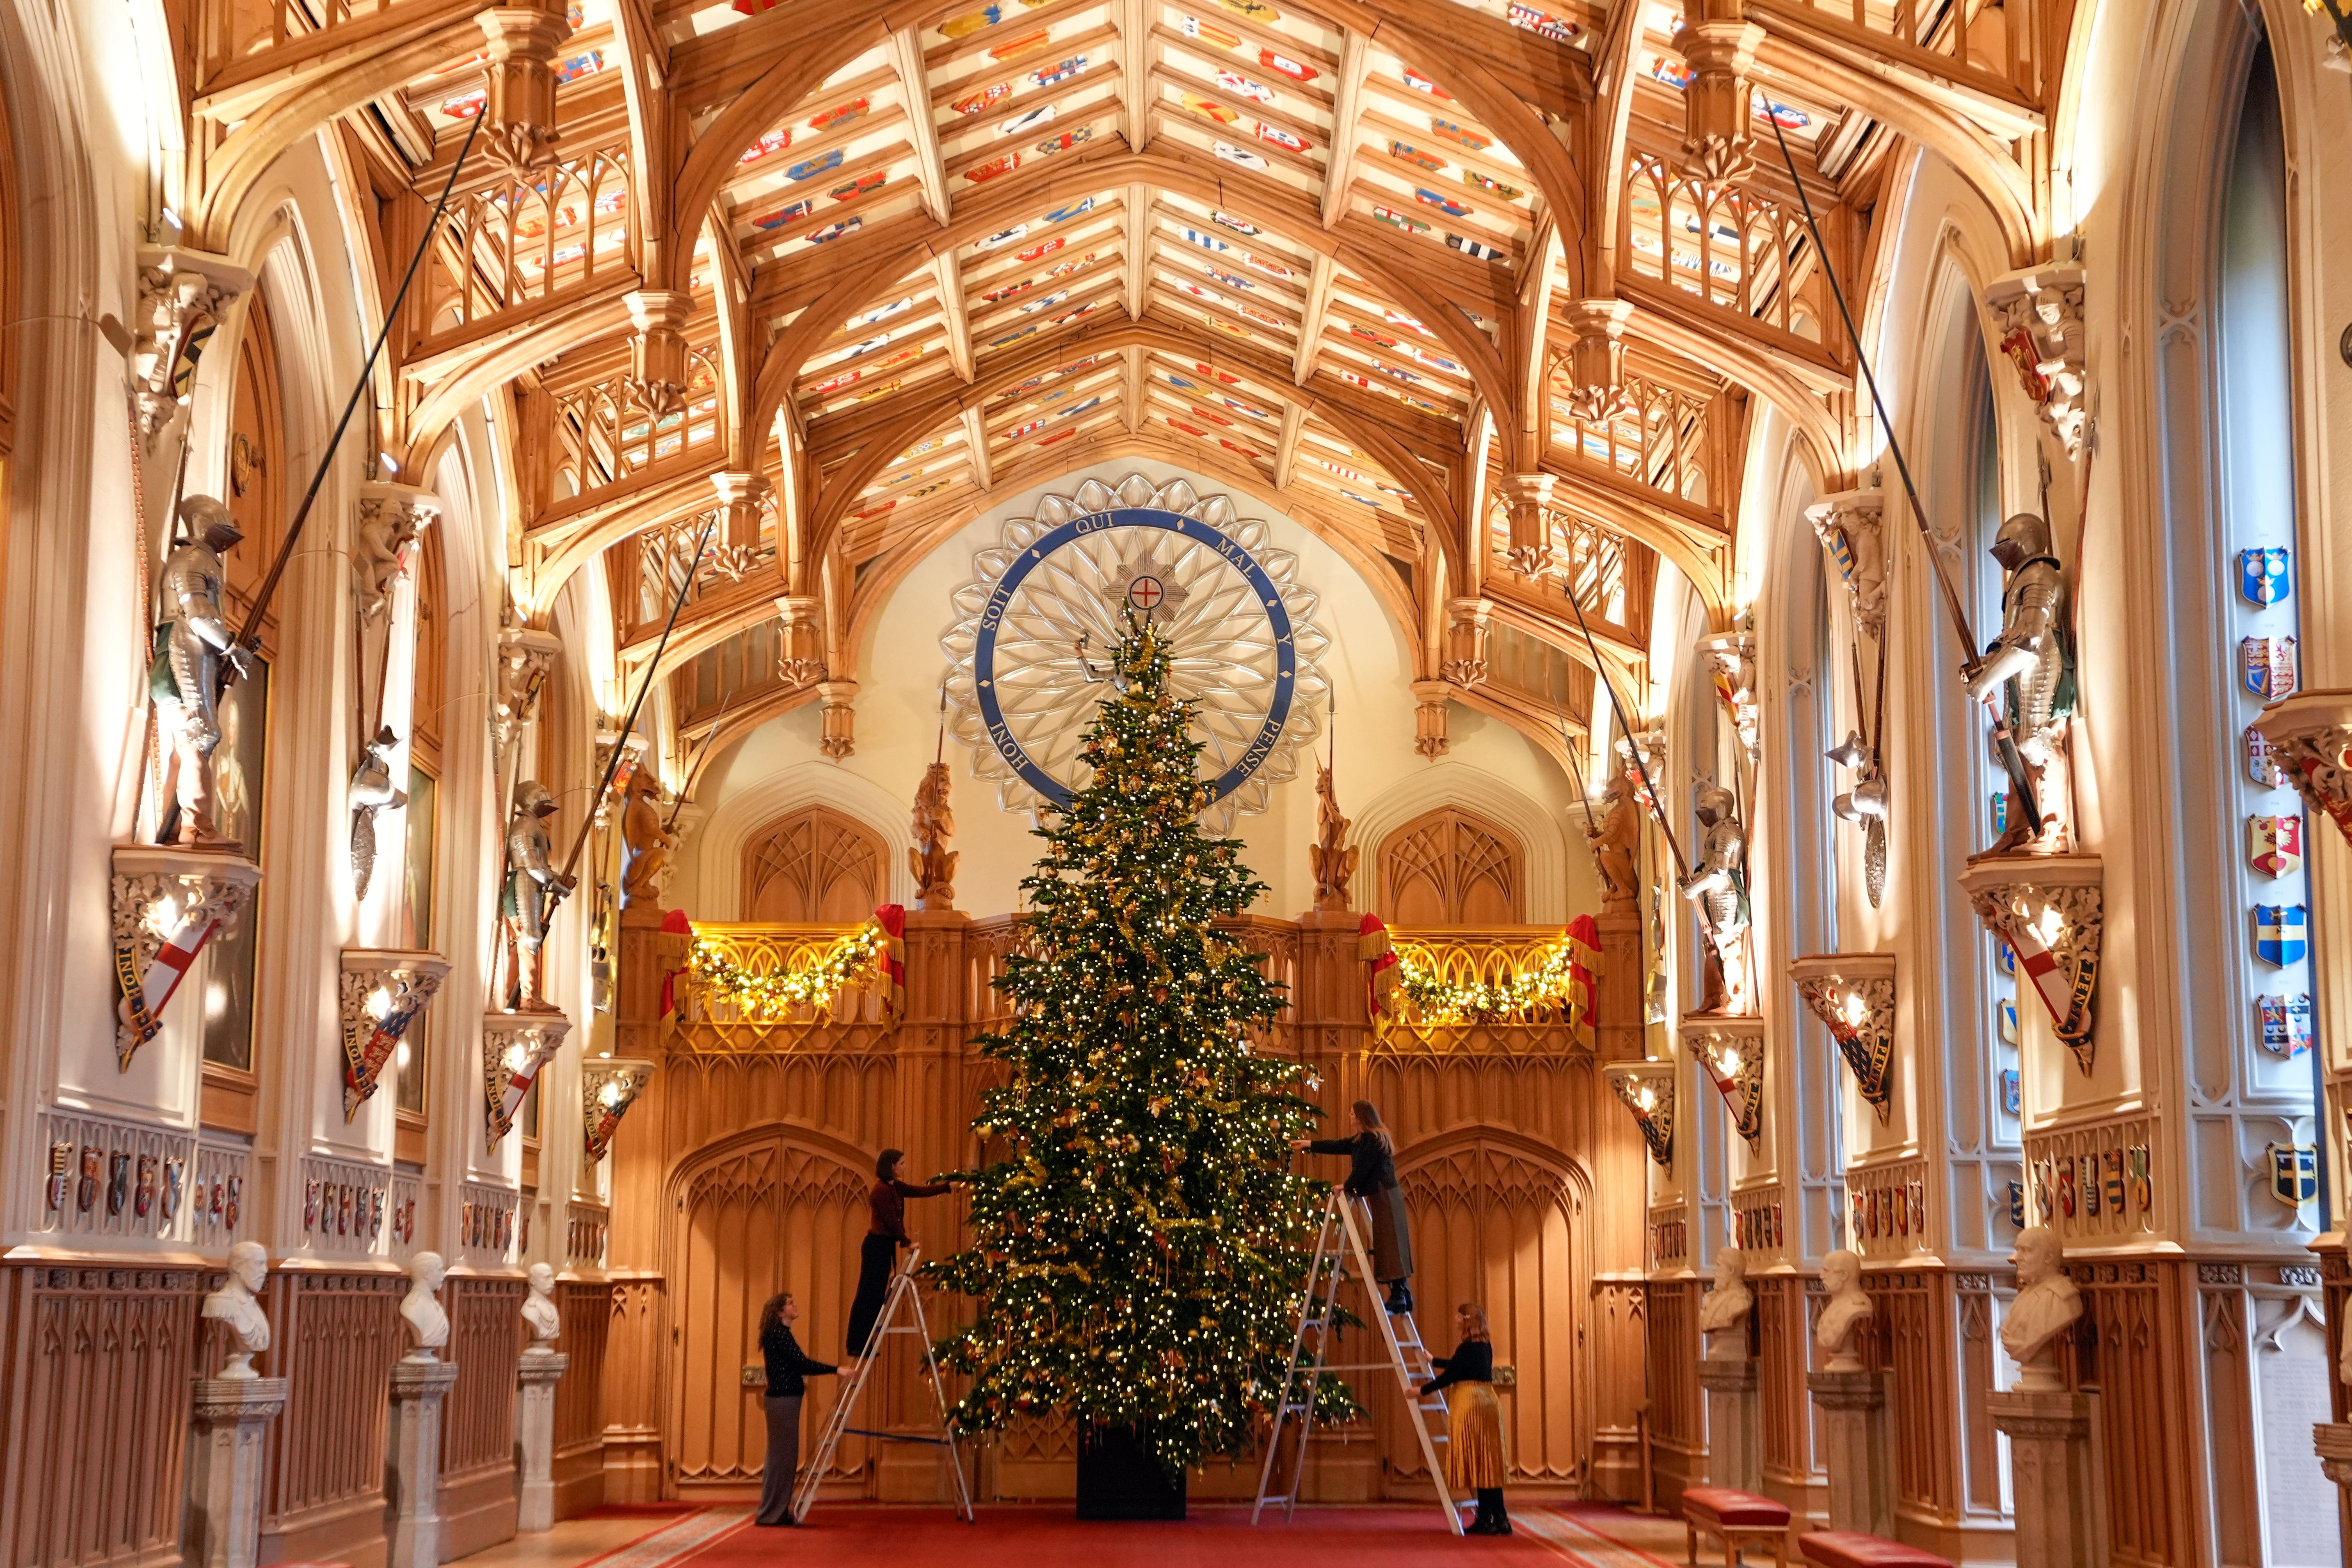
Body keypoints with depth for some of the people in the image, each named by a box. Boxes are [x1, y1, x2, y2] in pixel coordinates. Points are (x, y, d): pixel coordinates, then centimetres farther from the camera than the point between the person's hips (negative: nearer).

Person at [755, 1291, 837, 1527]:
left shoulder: (780, 1333, 16)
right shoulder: (779, 1334, -14)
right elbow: (801, 1362, -21)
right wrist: (835, 1370, -21)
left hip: (785, 1399, 10)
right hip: (783, 1400, -10)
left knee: (784, 1456, 12)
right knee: (782, 1456, -6)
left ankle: (778, 1513, 16)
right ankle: (772, 1514, -3)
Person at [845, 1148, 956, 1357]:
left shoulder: (895, 1187, 12)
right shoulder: (882, 1190, -16)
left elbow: (921, 1191, 19)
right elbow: (891, 1221, -15)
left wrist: (949, 1186, 18)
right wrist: (907, 1242, -6)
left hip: (885, 1246, 10)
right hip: (877, 1245, -10)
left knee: (876, 1296, 10)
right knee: (867, 1297, -7)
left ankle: (862, 1345, 13)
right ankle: (857, 1345, -5)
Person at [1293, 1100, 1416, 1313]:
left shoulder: (1373, 1140, -14)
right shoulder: (1364, 1140, 17)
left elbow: (1363, 1168, -14)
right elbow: (1339, 1146, 26)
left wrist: (1347, 1186, 2)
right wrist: (1308, 1144, 32)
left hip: (1385, 1197, -10)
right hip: (1388, 1196, 10)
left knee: (1389, 1247, -11)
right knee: (1393, 1248, 8)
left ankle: (1398, 1296, -14)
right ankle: (1404, 1296, 8)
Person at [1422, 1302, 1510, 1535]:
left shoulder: (1467, 1348, -14)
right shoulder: (1486, 1345, 13)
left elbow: (1449, 1376, -13)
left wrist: (1423, 1390, -2)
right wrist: (1433, 1360, 43)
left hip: (1469, 1402, -8)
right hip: (1488, 1402, 8)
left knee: (1476, 1464, -4)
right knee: (1489, 1464, 10)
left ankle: (1487, 1520, -4)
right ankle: (1499, 1518, 9)